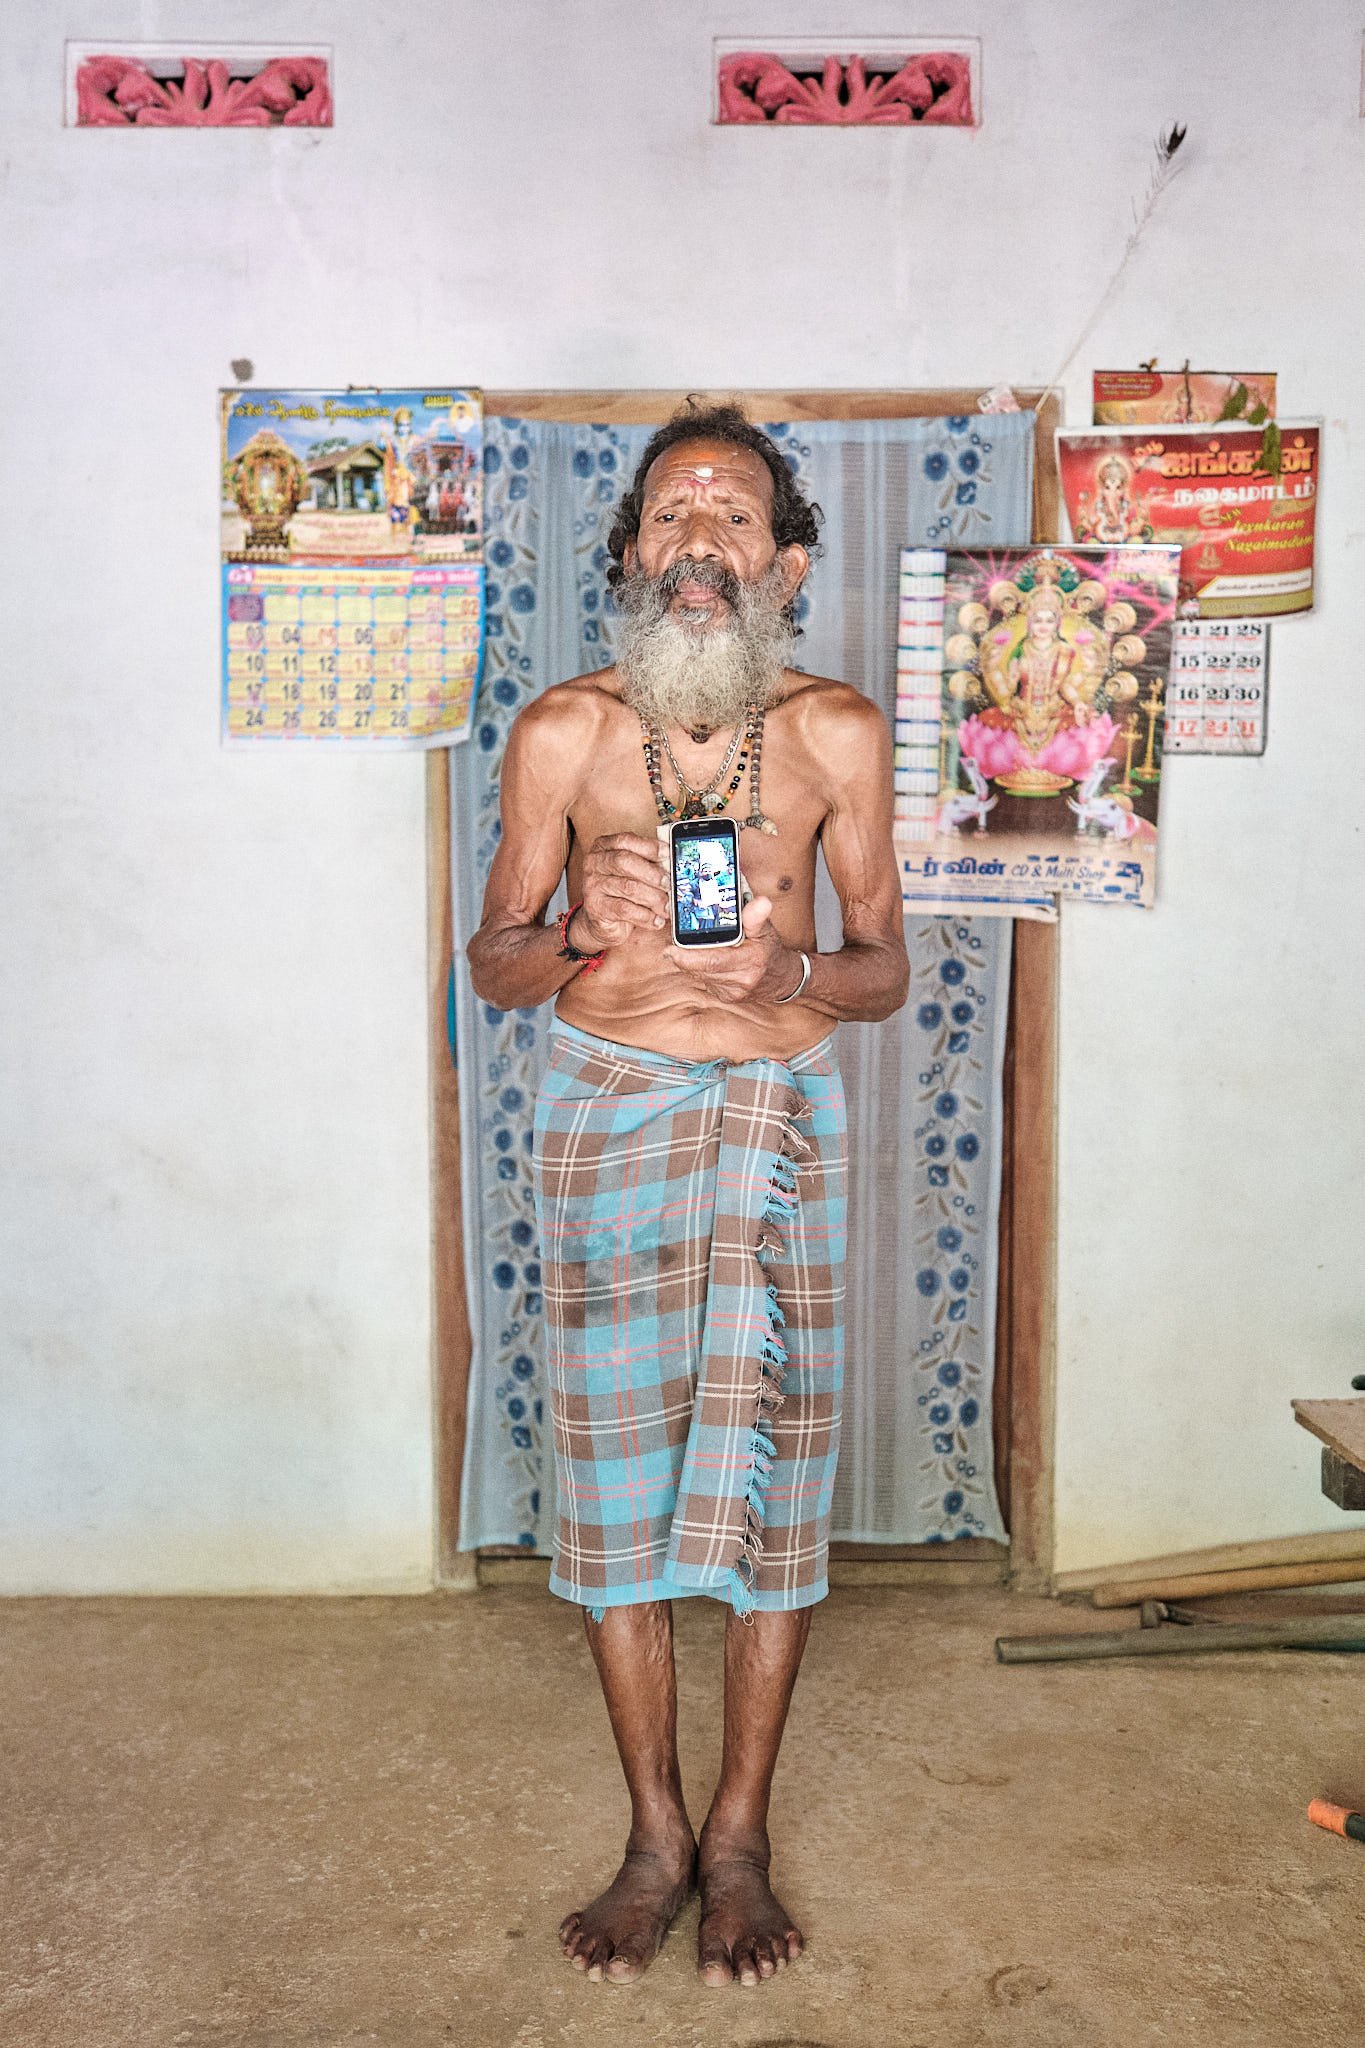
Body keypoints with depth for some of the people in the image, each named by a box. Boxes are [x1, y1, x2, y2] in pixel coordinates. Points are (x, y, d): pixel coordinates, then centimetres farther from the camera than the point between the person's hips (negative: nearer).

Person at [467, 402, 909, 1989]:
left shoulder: (835, 733, 0)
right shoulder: (562, 732, -1)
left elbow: (884, 965, 5)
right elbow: (493, 965, 3)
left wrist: (794, 977, -17)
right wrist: (582, 932, -19)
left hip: (779, 1110, 0)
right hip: (607, 1106, 0)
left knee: (770, 1473, 3)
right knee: (618, 1475, 5)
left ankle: (740, 1833, 23)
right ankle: (655, 1835, 24)